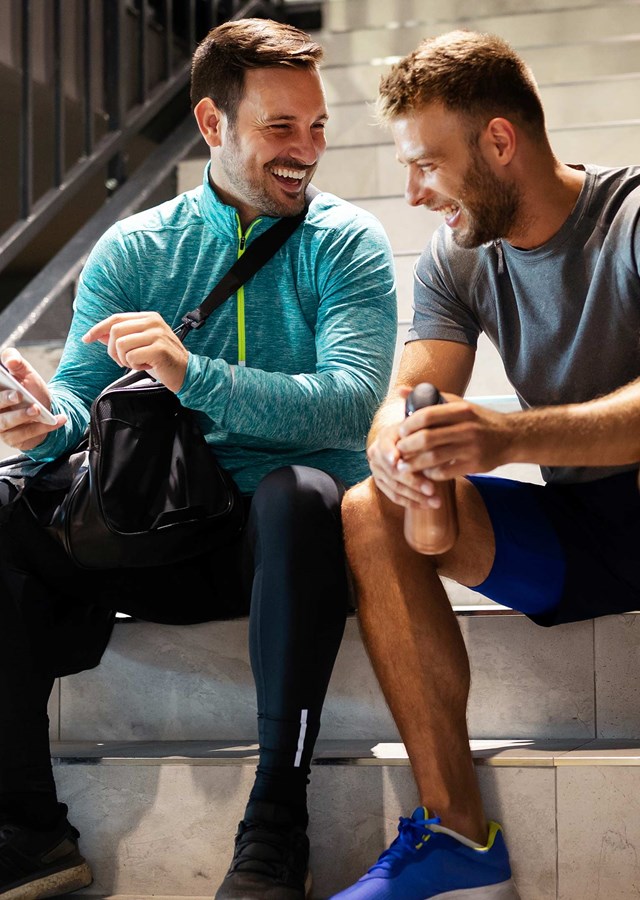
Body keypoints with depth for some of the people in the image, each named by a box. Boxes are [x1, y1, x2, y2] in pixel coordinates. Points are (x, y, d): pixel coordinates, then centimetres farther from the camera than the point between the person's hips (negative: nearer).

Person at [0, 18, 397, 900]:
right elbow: (82, 399, 0)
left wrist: (194, 375, -30)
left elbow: (351, 402, -16)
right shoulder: (133, 250, 8)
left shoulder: (347, 243, 0)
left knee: (296, 491, -36)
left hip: (292, 534, -2)